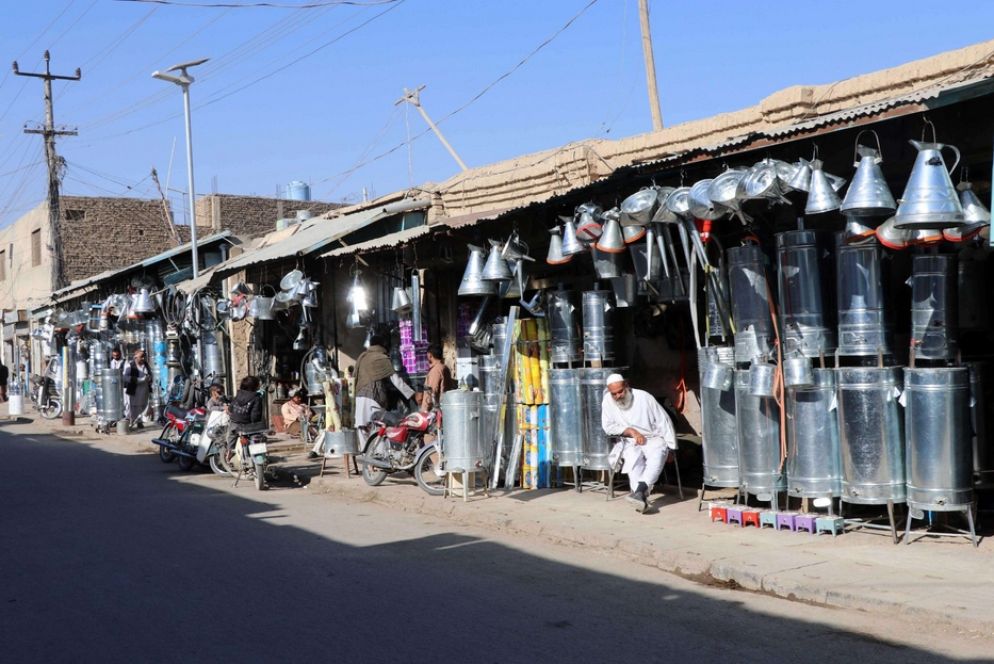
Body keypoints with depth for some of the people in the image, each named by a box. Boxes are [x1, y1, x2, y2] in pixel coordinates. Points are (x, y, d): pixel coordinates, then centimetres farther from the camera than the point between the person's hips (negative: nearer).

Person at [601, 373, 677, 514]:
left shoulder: (644, 397, -8)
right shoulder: (607, 401, -3)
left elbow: (663, 422, -4)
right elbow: (608, 427, 0)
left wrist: (670, 447, -5)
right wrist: (631, 431, -13)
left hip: (653, 438, -1)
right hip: (630, 443, 1)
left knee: (657, 454, -34)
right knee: (633, 457, -33)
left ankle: (639, 490, -50)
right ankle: (642, 496, -45)